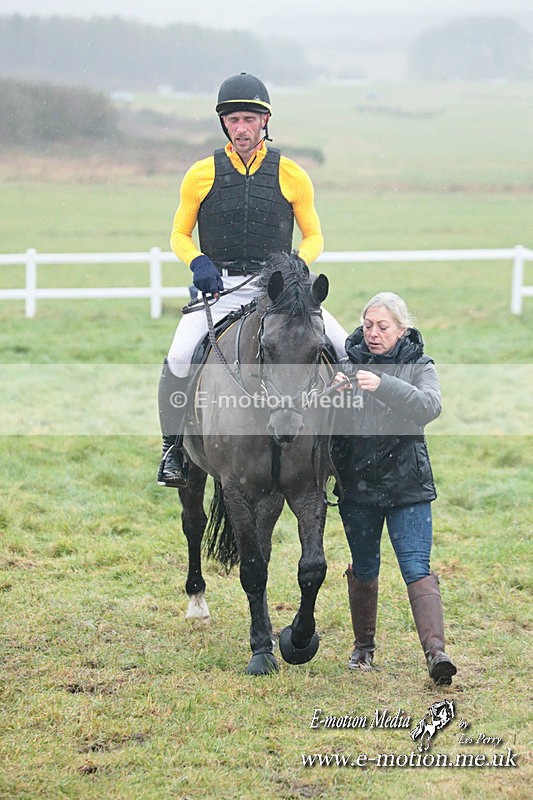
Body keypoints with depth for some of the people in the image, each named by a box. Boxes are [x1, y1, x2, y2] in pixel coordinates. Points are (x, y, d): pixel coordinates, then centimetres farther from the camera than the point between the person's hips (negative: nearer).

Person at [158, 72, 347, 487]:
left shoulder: (292, 176, 5)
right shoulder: (201, 176, 5)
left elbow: (313, 236, 13)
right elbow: (179, 235, 13)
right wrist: (199, 263, -9)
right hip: (220, 290, -1)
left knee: (343, 346, -17)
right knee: (179, 358, -26)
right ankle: (174, 445, -4)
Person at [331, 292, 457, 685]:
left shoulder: (419, 367, -1)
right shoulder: (348, 364, 3)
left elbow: (429, 407, -21)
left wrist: (382, 385, -34)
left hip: (407, 486, -2)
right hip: (357, 486, 2)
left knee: (417, 568, -11)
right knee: (364, 570, 13)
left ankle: (436, 651, -19)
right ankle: (364, 647, 29)